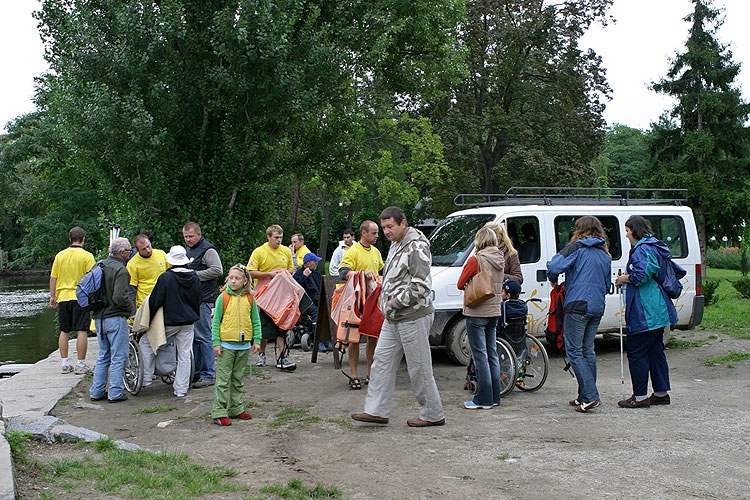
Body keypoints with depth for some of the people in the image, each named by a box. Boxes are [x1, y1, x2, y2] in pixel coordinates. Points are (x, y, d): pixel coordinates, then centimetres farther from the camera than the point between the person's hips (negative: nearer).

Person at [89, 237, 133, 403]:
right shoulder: (121, 270, -16)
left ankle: (97, 391, 19)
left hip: (99, 317, 8)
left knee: (103, 356, 16)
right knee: (118, 356, 0)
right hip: (115, 317, -8)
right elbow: (119, 297, -24)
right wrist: (129, 309, -7)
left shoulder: (102, 265, 9)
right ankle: (115, 393, 2)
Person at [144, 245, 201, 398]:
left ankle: (146, 378, 15)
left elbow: (155, 301, -11)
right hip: (188, 322, 5)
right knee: (184, 356, 8)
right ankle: (181, 389, 11)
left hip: (169, 322, -4)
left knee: (145, 342, 15)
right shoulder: (194, 277, 2)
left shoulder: (166, 277, -14)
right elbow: (198, 301, 13)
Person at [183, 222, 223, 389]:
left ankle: (208, 375, -3)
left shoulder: (207, 250, -9)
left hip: (203, 300, -9)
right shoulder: (188, 250, 20)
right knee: (192, 336, 12)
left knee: (203, 337, -8)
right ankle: (195, 371, 21)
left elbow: (217, 270, -20)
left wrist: (194, 275, -17)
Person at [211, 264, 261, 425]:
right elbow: (216, 321, -4)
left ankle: (236, 409, 23)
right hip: (226, 345, -3)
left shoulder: (249, 299, 4)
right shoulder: (223, 297, -5)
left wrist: (256, 340, 3)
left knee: (238, 379, 14)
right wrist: (216, 343, -9)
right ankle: (219, 413, 0)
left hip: (244, 345, 4)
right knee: (223, 380, -2)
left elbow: (256, 321, 9)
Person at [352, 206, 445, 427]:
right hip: (393, 318, 10)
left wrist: (395, 302, -16)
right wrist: (388, 301, 14)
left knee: (419, 368, -2)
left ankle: (433, 415, 11)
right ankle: (376, 411, 14)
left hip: (413, 318, -10)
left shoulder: (416, 247, -16)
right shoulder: (396, 245, 15)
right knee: (382, 361, 9)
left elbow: (421, 286, -23)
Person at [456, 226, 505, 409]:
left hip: (477, 312, -7)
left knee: (480, 355, -3)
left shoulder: (475, 260, -14)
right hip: (494, 311, 7)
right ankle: (495, 397, 19)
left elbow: (460, 284, -7)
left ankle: (484, 400, 0)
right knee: (492, 354, 13)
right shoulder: (500, 260, 7)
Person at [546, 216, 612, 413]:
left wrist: (553, 280, 2)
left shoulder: (577, 247, -5)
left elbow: (554, 266, -17)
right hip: (597, 308, 7)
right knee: (588, 350, 13)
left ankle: (590, 396, -12)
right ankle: (584, 397, 17)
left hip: (578, 306, -7)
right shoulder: (605, 254, 17)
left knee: (574, 350, -4)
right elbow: (607, 285, 23)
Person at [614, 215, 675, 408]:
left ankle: (640, 397, -1)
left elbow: (641, 275, -23)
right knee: (655, 351, 15)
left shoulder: (642, 250, -14)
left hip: (644, 312, -11)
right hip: (658, 311, 11)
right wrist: (627, 279, 18)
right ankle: (661, 393, 21)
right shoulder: (656, 248, 18)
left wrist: (623, 279, -6)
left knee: (636, 352, -4)